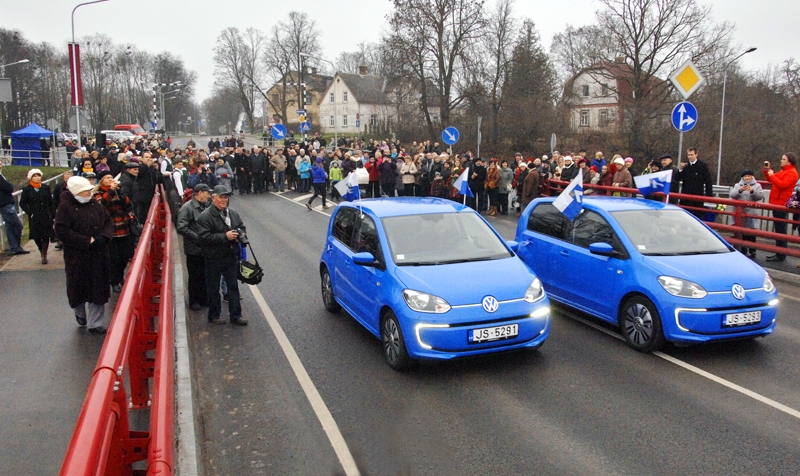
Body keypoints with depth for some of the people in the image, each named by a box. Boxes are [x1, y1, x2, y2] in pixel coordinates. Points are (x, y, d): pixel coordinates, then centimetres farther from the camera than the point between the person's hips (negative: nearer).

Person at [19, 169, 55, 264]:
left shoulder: (46, 187, 4)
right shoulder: (27, 189, 0)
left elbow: (51, 202, 5)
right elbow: (22, 203, 4)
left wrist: (53, 215, 0)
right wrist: (30, 213, -7)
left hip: (46, 216, 0)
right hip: (34, 218, 0)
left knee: (46, 236, -3)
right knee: (36, 236, 4)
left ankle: (44, 255, 6)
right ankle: (43, 253, 26)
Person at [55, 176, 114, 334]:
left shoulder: (95, 205, 6)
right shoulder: (65, 208, -9)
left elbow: (108, 223, 11)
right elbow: (62, 232, -17)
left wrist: (103, 237, -9)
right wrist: (88, 241, -18)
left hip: (99, 255, 4)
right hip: (77, 257, -4)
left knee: (98, 289, 4)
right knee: (78, 288, 11)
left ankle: (95, 324, 13)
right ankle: (80, 313, 40)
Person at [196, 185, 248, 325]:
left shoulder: (233, 214, 7)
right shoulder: (205, 216, -14)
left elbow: (242, 227, 20)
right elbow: (204, 237, -22)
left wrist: (240, 234, -5)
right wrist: (225, 236, -24)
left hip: (231, 256, 6)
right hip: (214, 258, -5)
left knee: (233, 286, 11)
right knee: (213, 288, 9)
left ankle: (235, 315, 20)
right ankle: (214, 315, 23)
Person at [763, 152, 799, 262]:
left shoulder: (792, 173, -12)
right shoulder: (784, 171, 18)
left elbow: (783, 184, -22)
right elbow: (771, 180, 23)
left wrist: (772, 175, -16)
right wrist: (767, 170, 10)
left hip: (781, 204, -10)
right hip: (777, 203, 10)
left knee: (780, 229, -8)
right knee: (779, 229, 14)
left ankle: (781, 255, -5)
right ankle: (779, 253, 21)